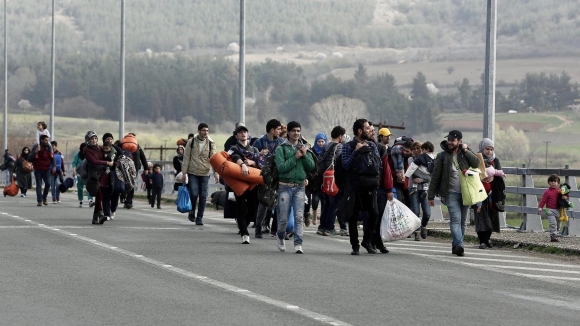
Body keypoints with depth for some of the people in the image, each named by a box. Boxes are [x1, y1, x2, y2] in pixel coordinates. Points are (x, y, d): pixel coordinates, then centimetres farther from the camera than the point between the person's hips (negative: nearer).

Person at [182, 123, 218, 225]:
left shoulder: (211, 144, 1)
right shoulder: (191, 142, 1)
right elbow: (186, 158, 2)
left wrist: (216, 173, -14)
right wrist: (184, 172, -4)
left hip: (205, 174, 1)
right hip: (193, 173, -1)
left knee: (203, 196, -1)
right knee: (194, 194, -12)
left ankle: (199, 218, 8)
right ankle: (192, 212, 14)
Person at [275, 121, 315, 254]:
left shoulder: (304, 148, 10)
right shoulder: (281, 148, -2)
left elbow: (311, 167, 5)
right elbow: (281, 167, -13)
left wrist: (305, 156, -9)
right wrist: (295, 157, -15)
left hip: (299, 186, 2)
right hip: (285, 186, -2)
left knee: (299, 217, -8)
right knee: (283, 218, 4)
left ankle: (298, 244, -8)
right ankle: (280, 237, 32)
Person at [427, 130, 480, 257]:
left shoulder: (466, 153, 9)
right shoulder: (442, 156, 2)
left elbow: (476, 163, -6)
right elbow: (435, 177, 4)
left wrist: (466, 151, -7)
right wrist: (431, 196, 3)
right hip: (451, 193, -3)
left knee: (462, 221, 8)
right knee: (455, 219, -17)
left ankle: (456, 245, 19)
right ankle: (459, 245, -29)